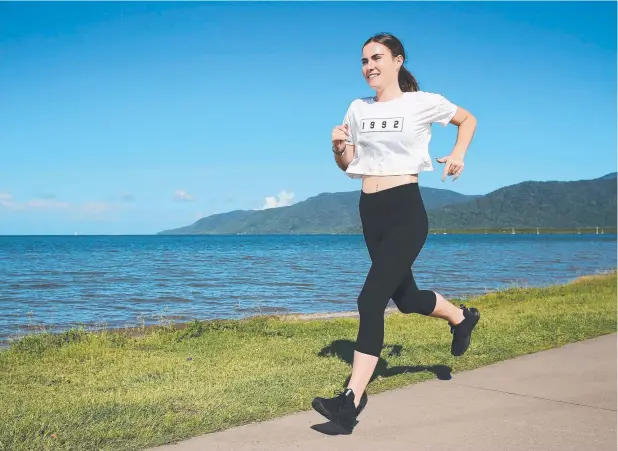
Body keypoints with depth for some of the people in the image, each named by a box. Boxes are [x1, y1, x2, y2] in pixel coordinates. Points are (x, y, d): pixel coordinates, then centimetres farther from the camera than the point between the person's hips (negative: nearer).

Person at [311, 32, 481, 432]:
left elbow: (468, 119, 14)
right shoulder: (358, 109, 10)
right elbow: (347, 166, 16)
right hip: (370, 213, 6)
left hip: (406, 211, -6)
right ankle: (462, 317, 50)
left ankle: (352, 398, -15)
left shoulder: (423, 103, -2)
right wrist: (338, 147, -5)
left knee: (371, 299, -17)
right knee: (405, 297, 19)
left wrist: (458, 154, -1)